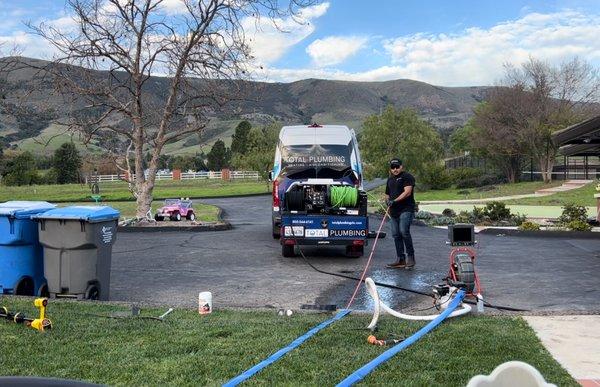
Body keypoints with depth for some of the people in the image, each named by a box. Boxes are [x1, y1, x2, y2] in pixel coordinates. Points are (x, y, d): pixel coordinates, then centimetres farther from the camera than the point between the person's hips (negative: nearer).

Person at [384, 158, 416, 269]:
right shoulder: (390, 179, 22)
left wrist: (395, 201, -19)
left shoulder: (407, 177, -3)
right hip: (394, 211, 8)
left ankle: (410, 257, -9)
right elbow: (387, 194, 29)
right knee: (396, 235, 6)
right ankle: (400, 259, 11)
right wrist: (388, 202, 7)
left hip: (406, 210, -8)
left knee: (404, 232, -19)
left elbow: (407, 192, -15)